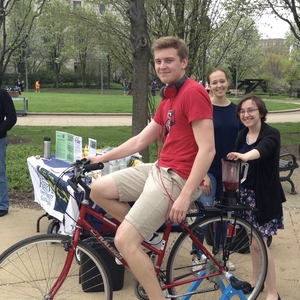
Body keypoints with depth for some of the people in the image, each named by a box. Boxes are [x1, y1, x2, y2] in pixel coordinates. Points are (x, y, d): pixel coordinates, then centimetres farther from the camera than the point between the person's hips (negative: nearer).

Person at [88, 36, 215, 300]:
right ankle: (147, 235, 18)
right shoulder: (168, 99, 16)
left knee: (124, 241, -13)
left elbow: (207, 149, -21)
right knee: (99, 190, 8)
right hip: (159, 168, 9)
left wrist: (185, 196, -24)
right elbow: (139, 141, 20)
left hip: (178, 178, -9)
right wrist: (102, 157, 20)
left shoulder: (193, 92, -14)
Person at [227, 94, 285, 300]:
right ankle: (256, 280, 34)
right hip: (246, 193, 6)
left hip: (264, 196, -6)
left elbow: (262, 149, -39)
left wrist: (245, 156, -59)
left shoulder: (272, 134, -17)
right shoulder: (242, 135, 3)